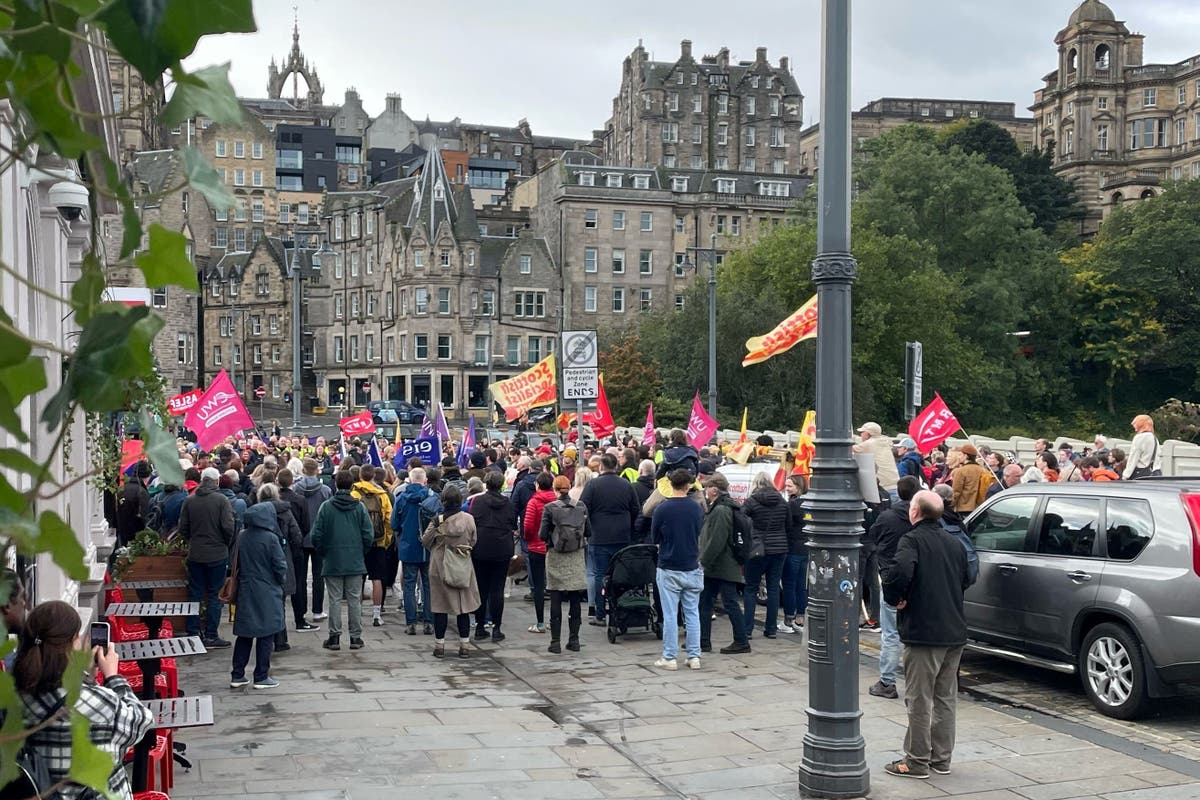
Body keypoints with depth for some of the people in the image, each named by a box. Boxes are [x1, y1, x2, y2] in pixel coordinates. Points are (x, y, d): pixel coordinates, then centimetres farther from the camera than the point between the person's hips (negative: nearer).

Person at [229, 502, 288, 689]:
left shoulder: (241, 537, 1)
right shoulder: (271, 538, -15)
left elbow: (235, 563, 7)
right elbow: (280, 566, -11)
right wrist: (281, 583, 7)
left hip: (245, 591, 5)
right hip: (267, 593, -5)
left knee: (244, 633, 13)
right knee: (266, 635, 4)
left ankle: (237, 675, 16)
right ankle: (261, 677, 7)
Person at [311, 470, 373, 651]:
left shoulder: (326, 507, -6)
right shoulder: (359, 507, -3)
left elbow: (317, 536, -6)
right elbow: (369, 535, -3)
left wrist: (323, 553, 10)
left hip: (332, 561, -1)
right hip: (355, 562, 1)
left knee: (335, 600, 5)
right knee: (354, 599, 7)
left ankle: (334, 636, 6)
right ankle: (355, 637, 10)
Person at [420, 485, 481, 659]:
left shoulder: (438, 521, -12)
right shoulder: (469, 519, -7)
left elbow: (425, 541, -2)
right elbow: (473, 542, 4)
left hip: (440, 568, -2)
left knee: (440, 607, 7)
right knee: (463, 607, 9)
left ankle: (439, 645, 11)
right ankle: (465, 646, 12)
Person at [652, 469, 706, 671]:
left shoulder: (662, 508, -12)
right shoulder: (697, 508, -3)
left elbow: (654, 538, 0)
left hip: (669, 569, -3)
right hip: (692, 568, 3)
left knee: (670, 615, 2)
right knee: (692, 614, 10)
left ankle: (669, 658, 6)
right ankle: (694, 656, 13)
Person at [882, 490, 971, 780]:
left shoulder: (912, 540, -12)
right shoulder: (954, 543, 12)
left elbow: (901, 571, -30)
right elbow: (966, 580, 20)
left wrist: (894, 598, -14)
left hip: (923, 631, -7)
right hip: (955, 633, 7)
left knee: (919, 700, 1)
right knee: (945, 698, 15)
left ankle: (918, 761, 6)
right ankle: (942, 758, 22)